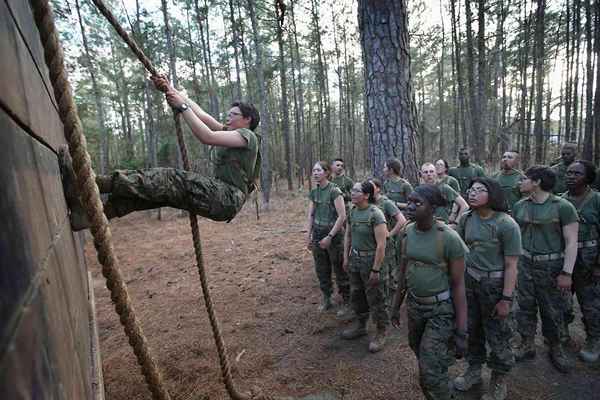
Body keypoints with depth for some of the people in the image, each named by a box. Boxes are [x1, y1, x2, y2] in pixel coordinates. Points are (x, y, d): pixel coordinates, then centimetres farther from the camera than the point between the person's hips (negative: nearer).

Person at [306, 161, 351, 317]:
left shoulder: (334, 191, -15)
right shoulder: (314, 192, 5)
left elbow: (342, 216, -17)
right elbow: (311, 215, 10)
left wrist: (330, 237, -18)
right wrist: (308, 236, 3)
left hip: (334, 235, -6)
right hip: (317, 235, 6)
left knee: (340, 271, 5)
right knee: (321, 270, 14)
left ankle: (346, 302, 22)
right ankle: (326, 299, 32)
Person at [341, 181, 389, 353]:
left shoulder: (375, 214, -20)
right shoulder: (352, 211, 2)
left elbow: (381, 245, -21)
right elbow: (348, 236, 13)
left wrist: (376, 269, -20)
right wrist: (346, 257, 11)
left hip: (371, 260, -7)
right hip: (355, 260, 7)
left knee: (375, 299, 5)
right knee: (357, 295, 19)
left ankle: (381, 333, 25)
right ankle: (360, 325, 39)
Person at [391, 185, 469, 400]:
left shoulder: (449, 238, -22)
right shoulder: (407, 232, -5)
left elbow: (458, 284, -16)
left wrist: (461, 331, -14)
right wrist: (396, 305, 12)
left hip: (442, 309, -6)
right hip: (414, 305, 6)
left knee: (431, 371, -4)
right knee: (419, 352, 22)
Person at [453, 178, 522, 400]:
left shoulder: (506, 224, -18)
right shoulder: (466, 218, -3)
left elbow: (511, 266, -16)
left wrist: (506, 299, -15)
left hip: (495, 284, -5)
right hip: (469, 280, 5)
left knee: (496, 334, 11)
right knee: (472, 329, 19)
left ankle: (499, 381, 34)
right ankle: (474, 370, 41)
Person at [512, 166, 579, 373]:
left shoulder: (563, 207, -11)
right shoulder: (519, 206, 3)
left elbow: (571, 242, -10)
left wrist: (566, 273, -13)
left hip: (552, 266, -4)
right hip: (525, 264, 4)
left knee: (553, 311, 9)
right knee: (525, 307, 12)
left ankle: (557, 348, 30)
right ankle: (527, 345, 28)